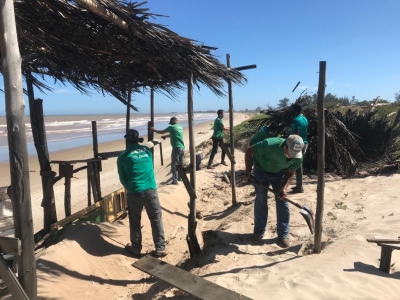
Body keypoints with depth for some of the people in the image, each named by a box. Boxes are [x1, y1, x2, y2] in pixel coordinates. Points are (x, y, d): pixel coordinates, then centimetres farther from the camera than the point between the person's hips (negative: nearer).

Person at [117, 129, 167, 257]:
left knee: (135, 221, 16)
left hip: (135, 193, -2)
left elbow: (122, 178, 6)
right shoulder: (147, 150, 6)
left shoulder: (123, 156, -1)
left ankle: (136, 247, 30)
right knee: (156, 219, 11)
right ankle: (160, 248, 17)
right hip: (151, 190, 2)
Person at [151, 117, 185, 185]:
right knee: (180, 164, 19)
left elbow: (162, 132, 5)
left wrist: (154, 130, 18)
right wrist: (165, 136, 38)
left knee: (174, 165, -5)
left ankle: (175, 181, -8)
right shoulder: (180, 127, 16)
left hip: (177, 148, -8)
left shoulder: (172, 127, -6)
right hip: (182, 148, 8)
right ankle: (180, 177, 32)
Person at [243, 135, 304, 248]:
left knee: (282, 202, -2)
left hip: (280, 174, 3)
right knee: (260, 200, 1)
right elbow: (249, 151, -24)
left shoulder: (298, 157, -28)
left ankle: (283, 235, 11)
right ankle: (258, 232, 17)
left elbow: (290, 172, -10)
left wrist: (284, 187, -26)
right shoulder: (269, 145, -40)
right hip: (261, 171, -2)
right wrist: (247, 172, -23)